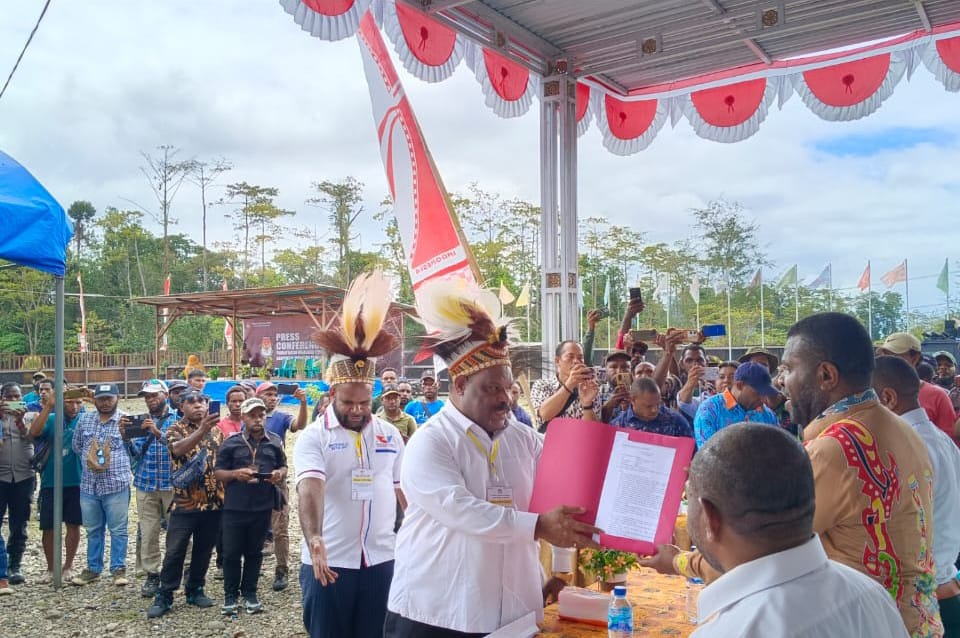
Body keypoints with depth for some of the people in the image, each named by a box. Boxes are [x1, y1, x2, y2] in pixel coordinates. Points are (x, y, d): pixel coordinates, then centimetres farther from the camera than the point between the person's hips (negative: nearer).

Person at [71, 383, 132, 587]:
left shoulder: (126, 421, -6)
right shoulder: (84, 419, 8)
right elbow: (76, 446, 19)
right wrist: (90, 458, 10)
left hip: (116, 485, -4)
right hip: (89, 485, 4)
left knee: (118, 530, 3)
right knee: (93, 530, 15)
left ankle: (118, 569, 13)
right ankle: (93, 568, 26)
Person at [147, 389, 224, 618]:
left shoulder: (216, 430, 10)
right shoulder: (175, 429, -5)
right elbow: (178, 449, -28)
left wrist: (226, 492, 6)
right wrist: (201, 431, -45)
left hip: (214, 502, 4)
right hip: (184, 502, -4)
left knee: (203, 550, 13)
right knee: (175, 551, 0)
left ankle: (195, 590, 27)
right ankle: (165, 595, 13)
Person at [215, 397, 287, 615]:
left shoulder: (275, 442, 6)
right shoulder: (231, 443, -1)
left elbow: (283, 467, 15)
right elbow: (218, 472, 1)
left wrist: (280, 474, -8)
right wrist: (236, 474, -18)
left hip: (263, 506, 2)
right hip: (235, 506, -2)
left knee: (254, 552, 12)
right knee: (232, 552, 4)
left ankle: (249, 593, 26)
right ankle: (230, 595, 20)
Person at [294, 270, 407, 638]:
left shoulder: (390, 435, 6)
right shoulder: (313, 438, -8)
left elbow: (406, 490, 13)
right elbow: (310, 488, -23)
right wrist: (314, 540, -39)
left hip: (382, 560, 3)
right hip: (328, 562, -3)